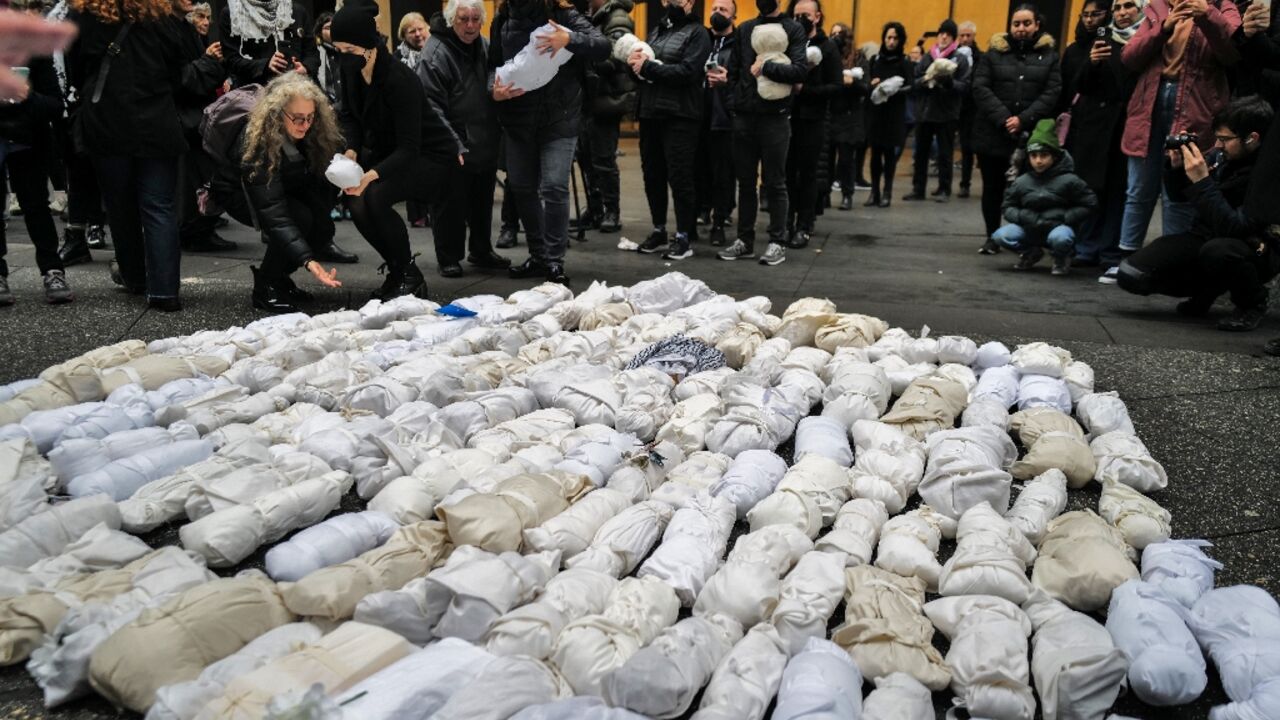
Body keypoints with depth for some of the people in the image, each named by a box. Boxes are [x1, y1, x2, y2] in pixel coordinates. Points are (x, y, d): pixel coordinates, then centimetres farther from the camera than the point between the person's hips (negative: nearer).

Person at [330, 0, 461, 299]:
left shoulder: (400, 80, -30)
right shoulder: (350, 68, -10)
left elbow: (408, 148, -30)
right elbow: (349, 114, 3)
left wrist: (372, 174, -43)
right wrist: (351, 151, -16)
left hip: (429, 154, -7)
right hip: (386, 150, 7)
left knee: (375, 197, -29)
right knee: (357, 204, -14)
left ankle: (410, 276, -11)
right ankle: (396, 270, 7)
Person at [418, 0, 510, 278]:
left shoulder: (484, 46, 9)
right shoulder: (436, 52, -14)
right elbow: (431, 106, -17)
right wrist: (452, 143, -21)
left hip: (486, 143, 7)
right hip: (454, 148, -7)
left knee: (483, 201, 16)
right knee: (451, 204, 1)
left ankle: (481, 252, 30)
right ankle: (448, 258, 14)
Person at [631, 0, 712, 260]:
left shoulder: (697, 32, -1)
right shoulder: (657, 30, 20)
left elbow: (687, 72, -16)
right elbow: (642, 67, 18)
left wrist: (648, 67, -14)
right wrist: (636, 62, -6)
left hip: (679, 116, -7)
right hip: (650, 113, 7)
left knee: (679, 177, -5)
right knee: (652, 175, 10)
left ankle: (684, 237, 2)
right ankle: (659, 231, 20)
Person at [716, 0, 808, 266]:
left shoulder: (793, 30, 0)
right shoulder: (744, 29, 13)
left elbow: (800, 70, -11)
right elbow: (734, 69, 13)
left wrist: (765, 67, -13)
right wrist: (736, 96, 0)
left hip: (775, 118, -4)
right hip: (743, 116, 4)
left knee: (774, 183, 1)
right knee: (745, 181, 9)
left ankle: (778, 243, 9)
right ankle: (745, 239, 17)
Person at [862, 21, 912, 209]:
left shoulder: (904, 62, -2)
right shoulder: (875, 59, 9)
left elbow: (910, 87, -9)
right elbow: (866, 82, 11)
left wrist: (893, 90, -25)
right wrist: (872, 84, -10)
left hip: (894, 115, -3)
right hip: (875, 112, 3)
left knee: (890, 154, -2)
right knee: (875, 153, 1)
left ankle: (887, 192, 6)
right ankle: (874, 192, 9)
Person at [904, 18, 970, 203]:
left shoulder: (961, 58, 0)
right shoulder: (928, 57, 8)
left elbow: (965, 86, -6)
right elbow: (914, 82, 6)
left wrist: (949, 81, -22)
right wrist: (925, 79, -14)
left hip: (947, 113, -3)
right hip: (925, 111, 3)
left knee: (945, 153, 3)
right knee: (921, 152, 6)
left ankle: (944, 189, 12)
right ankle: (918, 189, 14)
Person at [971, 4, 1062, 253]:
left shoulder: (1049, 55, 9)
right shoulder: (994, 52, 8)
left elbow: (1052, 94, 0)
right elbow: (980, 88, -2)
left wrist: (1023, 120, -13)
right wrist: (1003, 118, -13)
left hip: (1031, 135, -1)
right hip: (993, 134, 1)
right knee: (993, 187, 5)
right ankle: (992, 238, 16)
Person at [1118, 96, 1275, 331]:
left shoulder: (1269, 174, -23)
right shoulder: (1220, 155, -6)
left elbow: (1233, 229, -33)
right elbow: (1178, 194, 10)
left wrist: (1202, 182, -32)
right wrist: (1177, 167, -11)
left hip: (1256, 249, -5)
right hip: (1205, 238, 6)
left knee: (1218, 250, -41)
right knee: (1130, 274, -14)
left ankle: (1252, 303, -7)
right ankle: (1206, 289, 14)